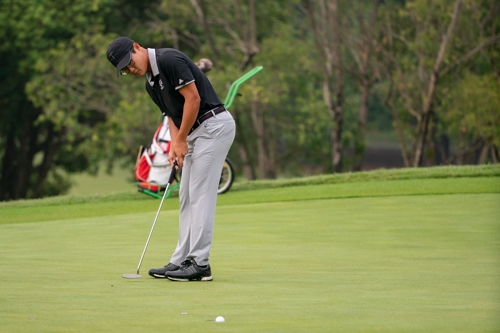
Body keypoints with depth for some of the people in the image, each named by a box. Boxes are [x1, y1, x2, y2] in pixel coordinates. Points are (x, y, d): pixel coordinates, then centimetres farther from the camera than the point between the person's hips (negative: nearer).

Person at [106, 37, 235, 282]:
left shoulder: (169, 60, -14)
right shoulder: (151, 83, 15)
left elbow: (193, 98, -19)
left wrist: (181, 140, -13)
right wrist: (174, 147, 0)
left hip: (213, 125, -10)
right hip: (196, 132, 10)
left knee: (200, 196, -10)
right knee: (187, 198, 10)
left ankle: (200, 264, -9)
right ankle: (181, 261, 12)